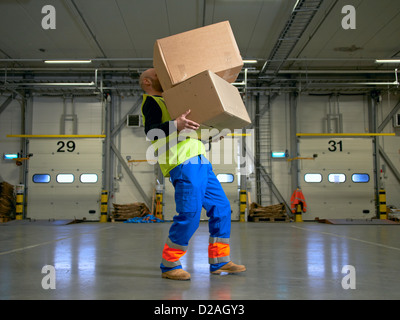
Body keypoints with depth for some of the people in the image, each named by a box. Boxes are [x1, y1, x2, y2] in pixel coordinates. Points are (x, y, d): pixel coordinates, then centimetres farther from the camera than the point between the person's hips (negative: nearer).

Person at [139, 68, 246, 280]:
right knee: (190, 214, -16)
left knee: (221, 207, 6)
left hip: (199, 161, 9)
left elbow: (194, 124, 38)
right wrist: (176, 124, -32)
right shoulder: (150, 101, 5)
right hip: (182, 163, -9)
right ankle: (169, 265, -1)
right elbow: (150, 131, -15)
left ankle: (219, 261, 12)